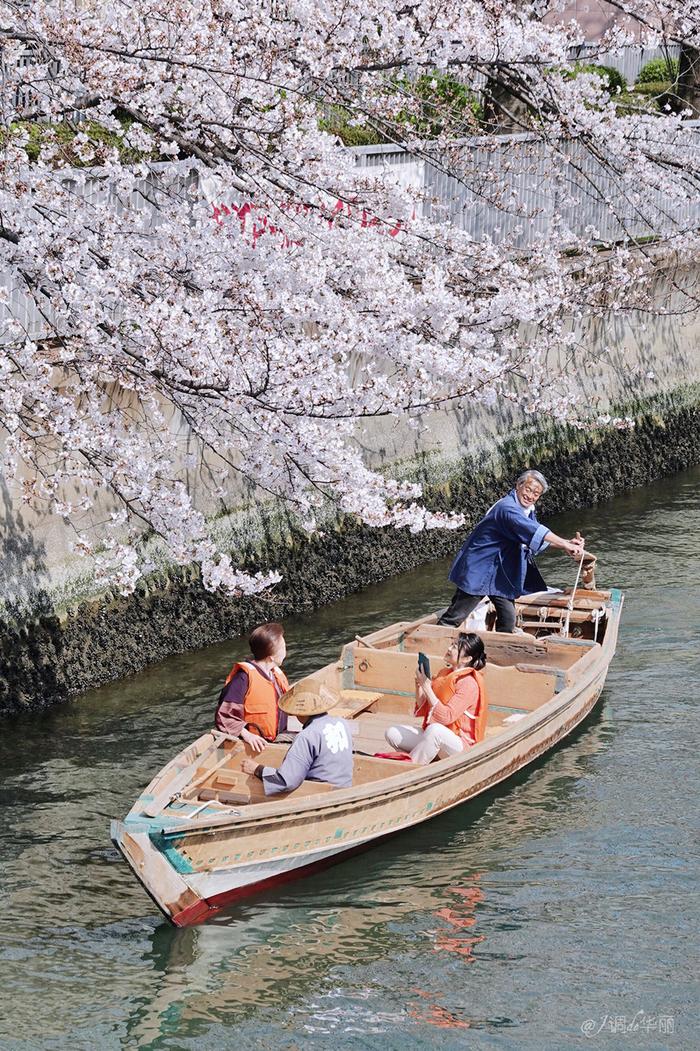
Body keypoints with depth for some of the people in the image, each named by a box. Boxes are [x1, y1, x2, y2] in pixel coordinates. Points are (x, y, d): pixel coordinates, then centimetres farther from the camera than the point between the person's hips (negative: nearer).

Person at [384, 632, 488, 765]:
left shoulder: (469, 683, -14)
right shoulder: (443, 674, 9)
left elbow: (446, 717, -24)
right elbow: (422, 710, 14)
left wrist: (427, 687, -21)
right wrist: (419, 685, -2)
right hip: (432, 735, 8)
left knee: (435, 729, -39)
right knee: (392, 732, -8)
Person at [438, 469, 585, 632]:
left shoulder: (528, 511, 9)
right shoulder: (507, 508, -24)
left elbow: (539, 539, 12)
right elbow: (533, 530, -37)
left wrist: (568, 544, -4)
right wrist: (565, 545, -40)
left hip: (501, 573, 9)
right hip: (478, 570, -9)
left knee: (508, 621, 5)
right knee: (455, 617, -5)